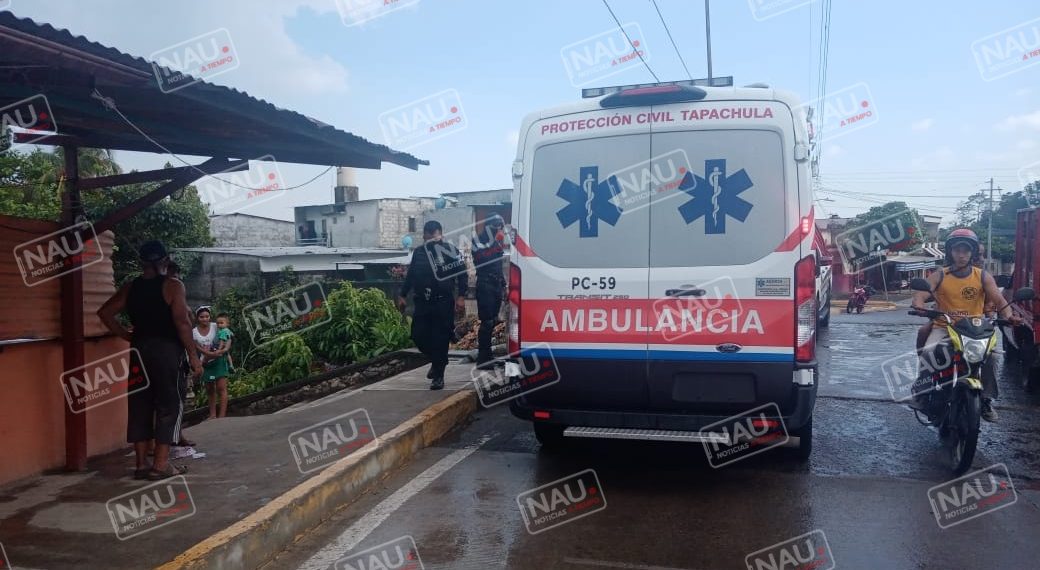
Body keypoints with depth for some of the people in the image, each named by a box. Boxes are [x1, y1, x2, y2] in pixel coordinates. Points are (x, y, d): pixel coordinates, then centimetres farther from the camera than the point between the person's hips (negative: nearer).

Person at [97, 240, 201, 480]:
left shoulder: (130, 288, 10)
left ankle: (141, 463, 14)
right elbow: (182, 322, -14)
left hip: (139, 350, 5)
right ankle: (161, 464, -1)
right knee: (169, 406, 1)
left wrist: (128, 336, 13)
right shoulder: (173, 286, -7)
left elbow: (105, 313, 9)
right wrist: (193, 355, -9)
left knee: (139, 406, 10)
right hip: (166, 350, -5)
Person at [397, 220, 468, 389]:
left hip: (443, 303, -4)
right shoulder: (418, 252, 10)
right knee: (418, 335, 3)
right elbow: (410, 275, 19)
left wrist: (461, 297, -12)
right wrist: (403, 295, 17)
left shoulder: (451, 251, -4)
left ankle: (438, 375, 9)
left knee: (440, 339, -2)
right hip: (422, 303, 5)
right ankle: (436, 361, 29)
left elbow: (462, 275, -4)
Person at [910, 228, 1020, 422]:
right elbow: (920, 295, -10)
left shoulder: (983, 277, 5)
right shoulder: (939, 276, 2)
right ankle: (922, 392, -10)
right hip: (943, 327, -1)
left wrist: (1008, 315, -28)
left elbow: (998, 299, -6)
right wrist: (919, 307, -35)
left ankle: (986, 399, -11)